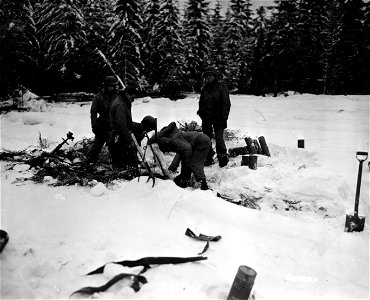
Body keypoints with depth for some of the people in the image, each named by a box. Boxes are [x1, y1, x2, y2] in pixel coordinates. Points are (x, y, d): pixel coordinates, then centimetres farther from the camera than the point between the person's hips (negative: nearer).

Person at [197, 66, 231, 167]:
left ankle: (223, 157, 4)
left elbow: (226, 104, -6)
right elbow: (201, 103, 22)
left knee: (219, 138, -9)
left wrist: (224, 118, -12)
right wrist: (201, 112, 8)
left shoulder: (222, 88, -3)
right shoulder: (204, 89, 13)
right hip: (206, 118, 5)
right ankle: (209, 158, 17)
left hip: (218, 118, -5)